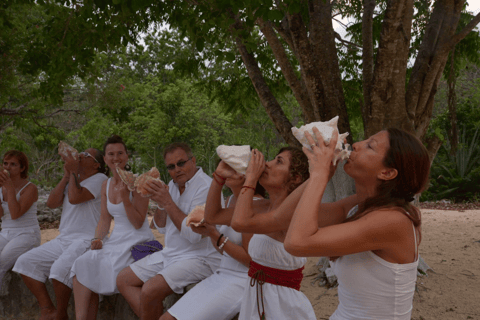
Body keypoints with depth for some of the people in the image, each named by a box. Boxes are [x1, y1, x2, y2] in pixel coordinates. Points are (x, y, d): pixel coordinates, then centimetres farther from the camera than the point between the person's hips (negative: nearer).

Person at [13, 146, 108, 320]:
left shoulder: (99, 179, -6)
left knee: (60, 268, -32)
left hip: (86, 241, -8)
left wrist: (73, 172, -7)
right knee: (25, 261, -2)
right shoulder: (71, 181, 19)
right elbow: (51, 203, 7)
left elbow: (75, 198, -21)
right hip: (63, 240, 9)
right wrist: (66, 176, 4)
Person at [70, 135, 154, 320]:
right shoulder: (106, 185, 12)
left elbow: (138, 223, -12)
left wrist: (124, 197, -22)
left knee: (105, 266, -26)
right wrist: (98, 238, -4)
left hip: (138, 242, -6)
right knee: (83, 264, -16)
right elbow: (105, 219, 15)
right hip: (116, 240, 6)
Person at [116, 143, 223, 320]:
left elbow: (194, 234, -25)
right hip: (170, 254, 9)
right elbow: (162, 228, 13)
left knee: (149, 291, -25)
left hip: (200, 258, -9)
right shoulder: (173, 185, 9)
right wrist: (160, 204, -6)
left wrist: (168, 202, -23)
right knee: (123, 279, 3)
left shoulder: (206, 187, -18)